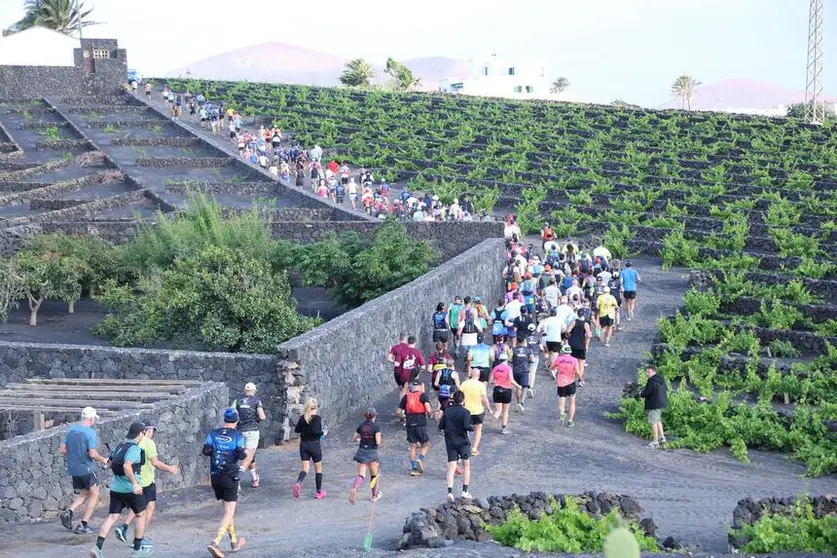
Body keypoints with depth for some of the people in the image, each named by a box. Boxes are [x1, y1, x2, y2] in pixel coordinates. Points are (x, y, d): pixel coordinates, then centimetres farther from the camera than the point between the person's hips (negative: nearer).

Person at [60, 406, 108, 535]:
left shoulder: (70, 430, 3)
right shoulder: (91, 433, -16)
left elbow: (62, 450, 4)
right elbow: (92, 454, -20)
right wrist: (103, 460, -2)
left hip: (73, 469, 6)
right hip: (87, 469, -6)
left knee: (83, 494, 20)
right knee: (94, 495, 10)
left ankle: (69, 512, -5)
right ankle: (83, 525, 6)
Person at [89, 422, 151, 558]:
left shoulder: (119, 447, 10)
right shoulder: (135, 449, -15)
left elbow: (110, 464, 20)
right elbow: (127, 466, -30)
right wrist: (135, 483, -33)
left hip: (116, 489, 7)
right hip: (130, 489, -7)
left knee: (112, 518, 2)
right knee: (141, 516, 13)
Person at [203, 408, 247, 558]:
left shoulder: (213, 433, 4)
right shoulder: (237, 435, -6)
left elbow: (206, 451, -5)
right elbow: (241, 454, -14)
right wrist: (244, 454, 7)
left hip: (215, 477, 5)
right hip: (230, 477, -5)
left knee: (228, 509, 20)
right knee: (229, 512, -5)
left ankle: (234, 541, 29)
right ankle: (215, 543, -22)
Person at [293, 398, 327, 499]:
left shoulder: (303, 418, 1)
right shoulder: (317, 418, -14)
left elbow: (296, 430, 5)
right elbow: (315, 431, -25)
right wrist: (323, 432, -7)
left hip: (303, 445, 4)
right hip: (314, 445, -4)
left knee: (305, 468, 6)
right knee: (318, 469, 12)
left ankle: (298, 483, -25)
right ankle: (319, 492, 17)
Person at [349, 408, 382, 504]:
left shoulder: (361, 426, 4)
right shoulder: (376, 427, -8)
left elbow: (353, 439, 10)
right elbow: (378, 442, -15)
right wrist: (381, 441, 7)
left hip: (361, 452, 3)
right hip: (372, 453, -3)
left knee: (361, 475, -1)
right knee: (374, 475, 18)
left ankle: (354, 489, -31)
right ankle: (375, 495, 29)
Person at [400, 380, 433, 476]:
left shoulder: (406, 396, 11)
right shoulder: (423, 395, 0)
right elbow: (428, 409, -13)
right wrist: (429, 414, 8)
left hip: (410, 424, 3)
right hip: (421, 424, -3)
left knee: (413, 446, 11)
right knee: (426, 445, 12)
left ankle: (413, 468, 6)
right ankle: (420, 459, -12)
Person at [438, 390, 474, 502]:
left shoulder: (447, 411, 4)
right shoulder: (465, 412, -11)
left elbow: (441, 426, 4)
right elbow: (467, 426, -23)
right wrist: (472, 428, -2)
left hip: (450, 442, 3)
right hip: (463, 442, -3)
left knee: (451, 467, -1)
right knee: (466, 465, 14)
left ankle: (450, 492, -17)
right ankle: (465, 491, 12)